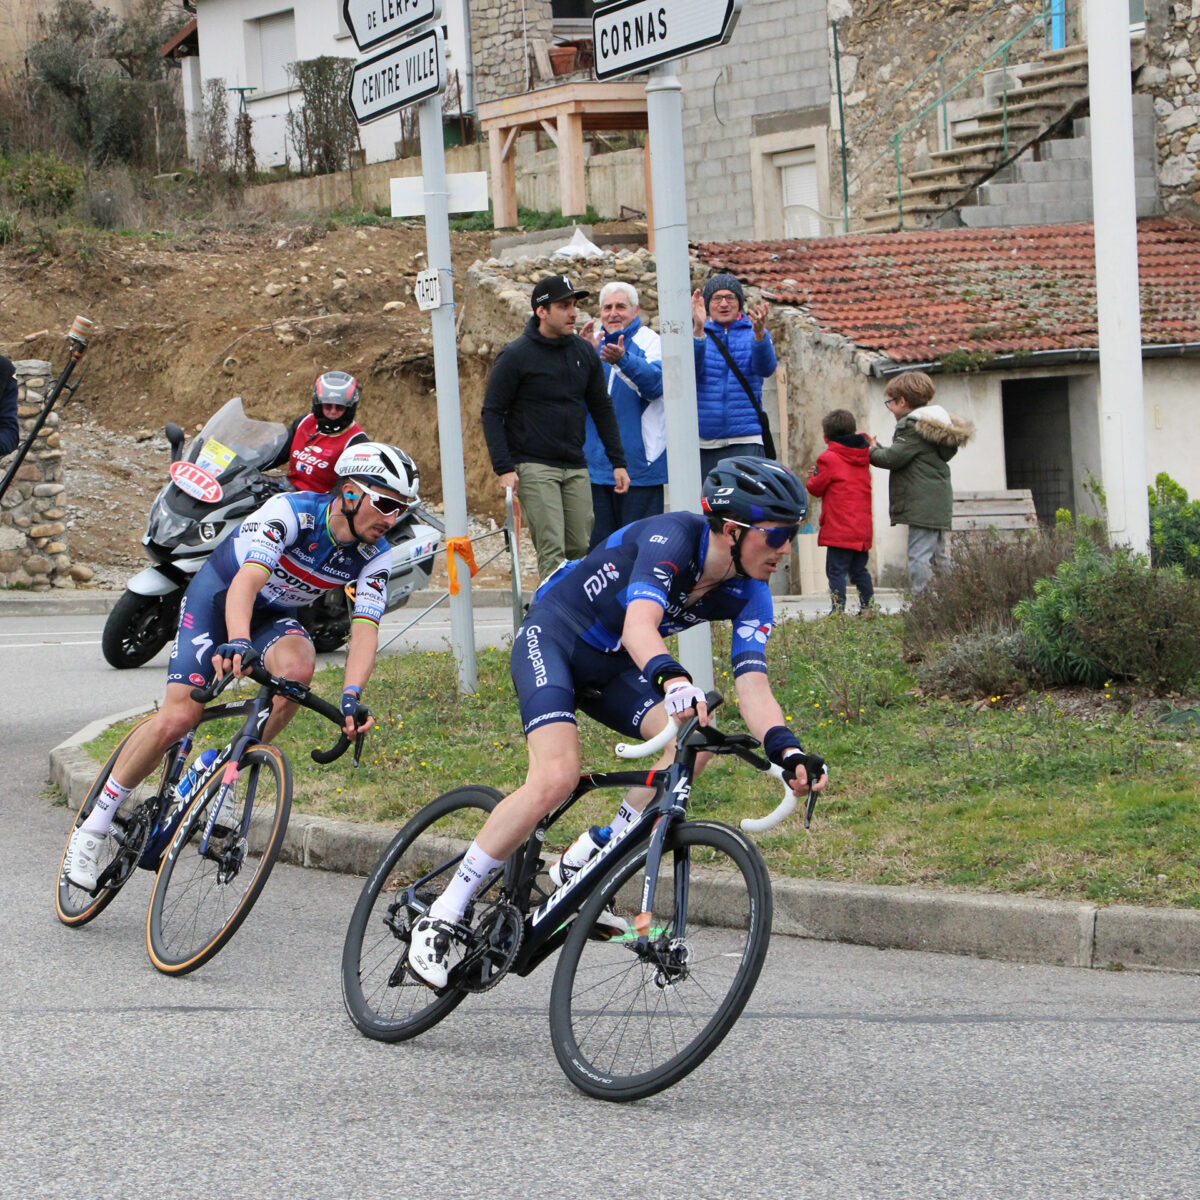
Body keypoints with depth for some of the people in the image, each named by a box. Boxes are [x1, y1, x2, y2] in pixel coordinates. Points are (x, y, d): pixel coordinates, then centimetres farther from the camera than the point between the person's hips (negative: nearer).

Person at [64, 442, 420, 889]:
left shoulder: (374, 556, -17)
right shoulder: (291, 512, -31)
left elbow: (365, 628, -26)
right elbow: (246, 582, -44)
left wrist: (351, 697, -44)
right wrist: (237, 643, -62)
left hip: (275, 616, 4)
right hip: (217, 598, -4)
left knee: (297, 667, -32)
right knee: (177, 717, -18)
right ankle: (93, 827, -3)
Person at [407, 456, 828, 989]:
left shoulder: (748, 596, -9)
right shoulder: (671, 538, -28)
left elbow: (752, 685, -19)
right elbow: (639, 627, -44)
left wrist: (786, 747, -38)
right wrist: (672, 680, -65)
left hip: (611, 667, 7)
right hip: (551, 639, -7)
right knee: (556, 778, -27)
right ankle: (444, 915, -16)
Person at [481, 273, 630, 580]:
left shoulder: (584, 352, 9)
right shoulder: (516, 356, -7)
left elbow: (602, 408, 16)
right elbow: (492, 412, -5)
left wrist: (618, 462, 10)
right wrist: (504, 468, -14)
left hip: (576, 468, 5)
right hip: (534, 466, -5)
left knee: (581, 548, 5)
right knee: (552, 550, -15)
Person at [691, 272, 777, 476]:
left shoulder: (753, 334, 8)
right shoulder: (696, 335, 10)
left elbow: (766, 368, -12)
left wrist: (760, 334, -32)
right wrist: (698, 330, -25)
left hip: (745, 442, -1)